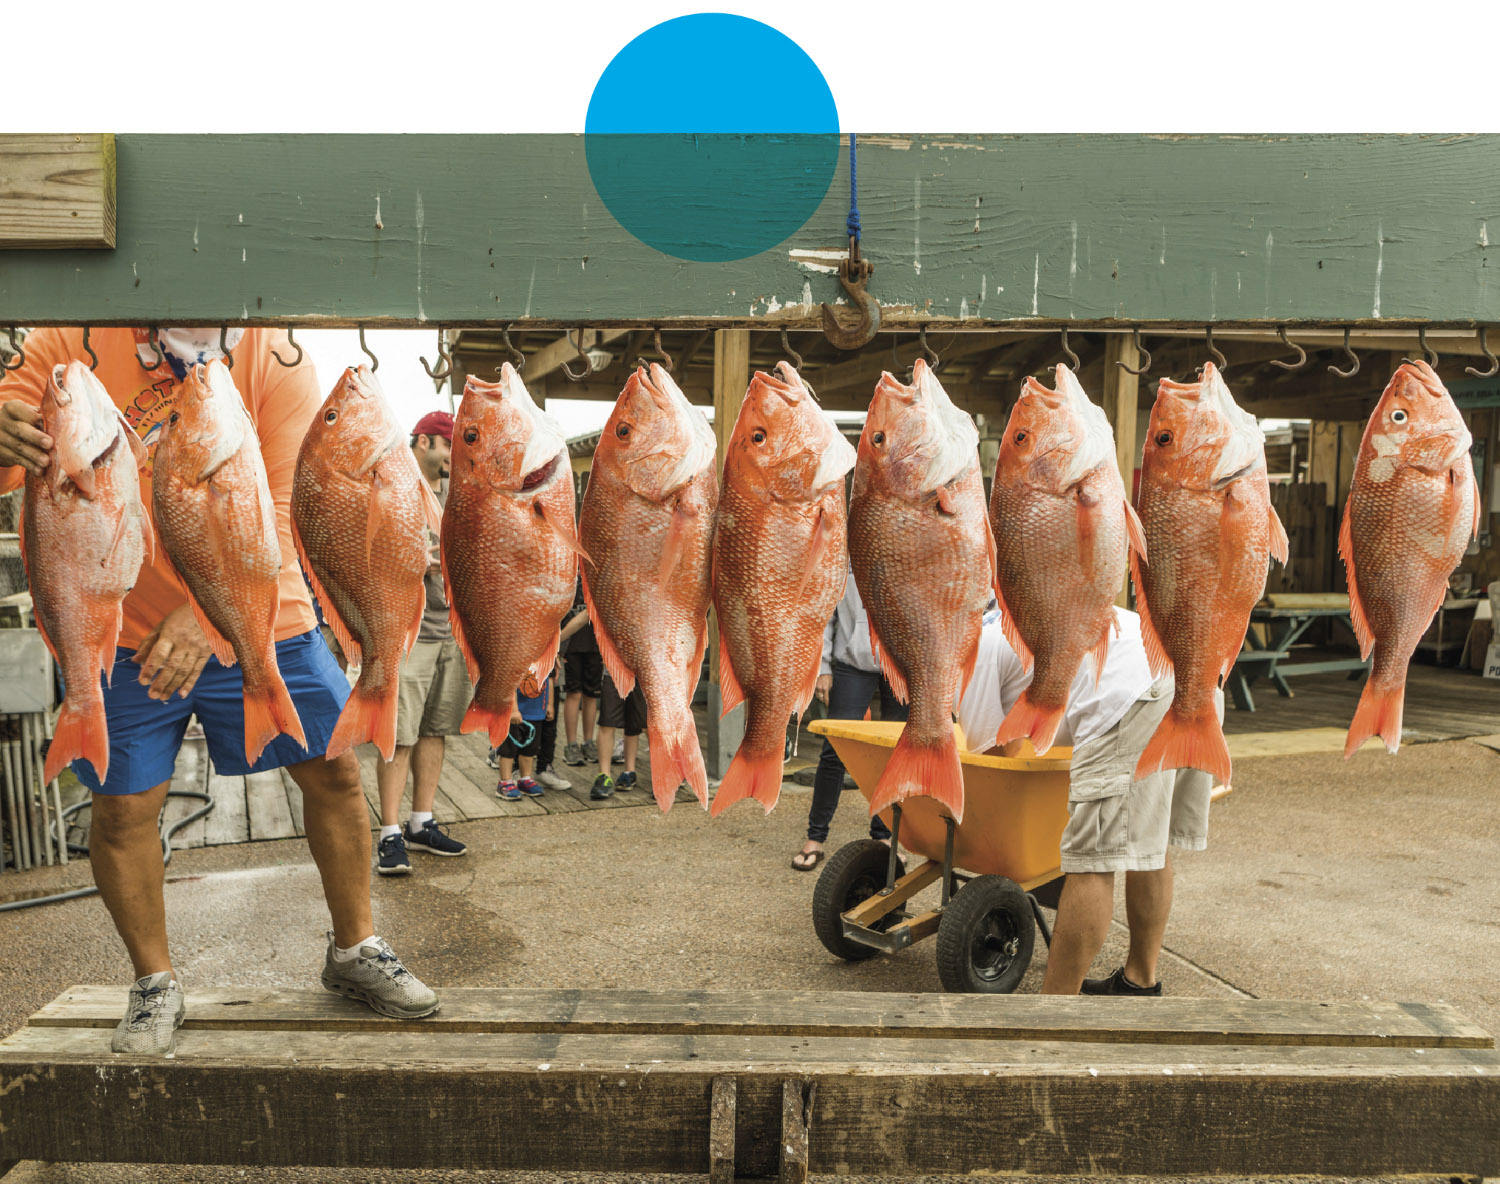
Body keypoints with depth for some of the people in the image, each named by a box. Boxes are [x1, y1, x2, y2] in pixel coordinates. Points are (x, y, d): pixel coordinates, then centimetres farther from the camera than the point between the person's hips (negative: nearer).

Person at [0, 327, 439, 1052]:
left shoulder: (278, 361, -11)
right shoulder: (76, 341, -8)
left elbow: (277, 516, -17)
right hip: (124, 631, 0)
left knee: (334, 772, 2)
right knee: (123, 805, 3)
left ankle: (353, 950, 24)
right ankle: (155, 985, 27)